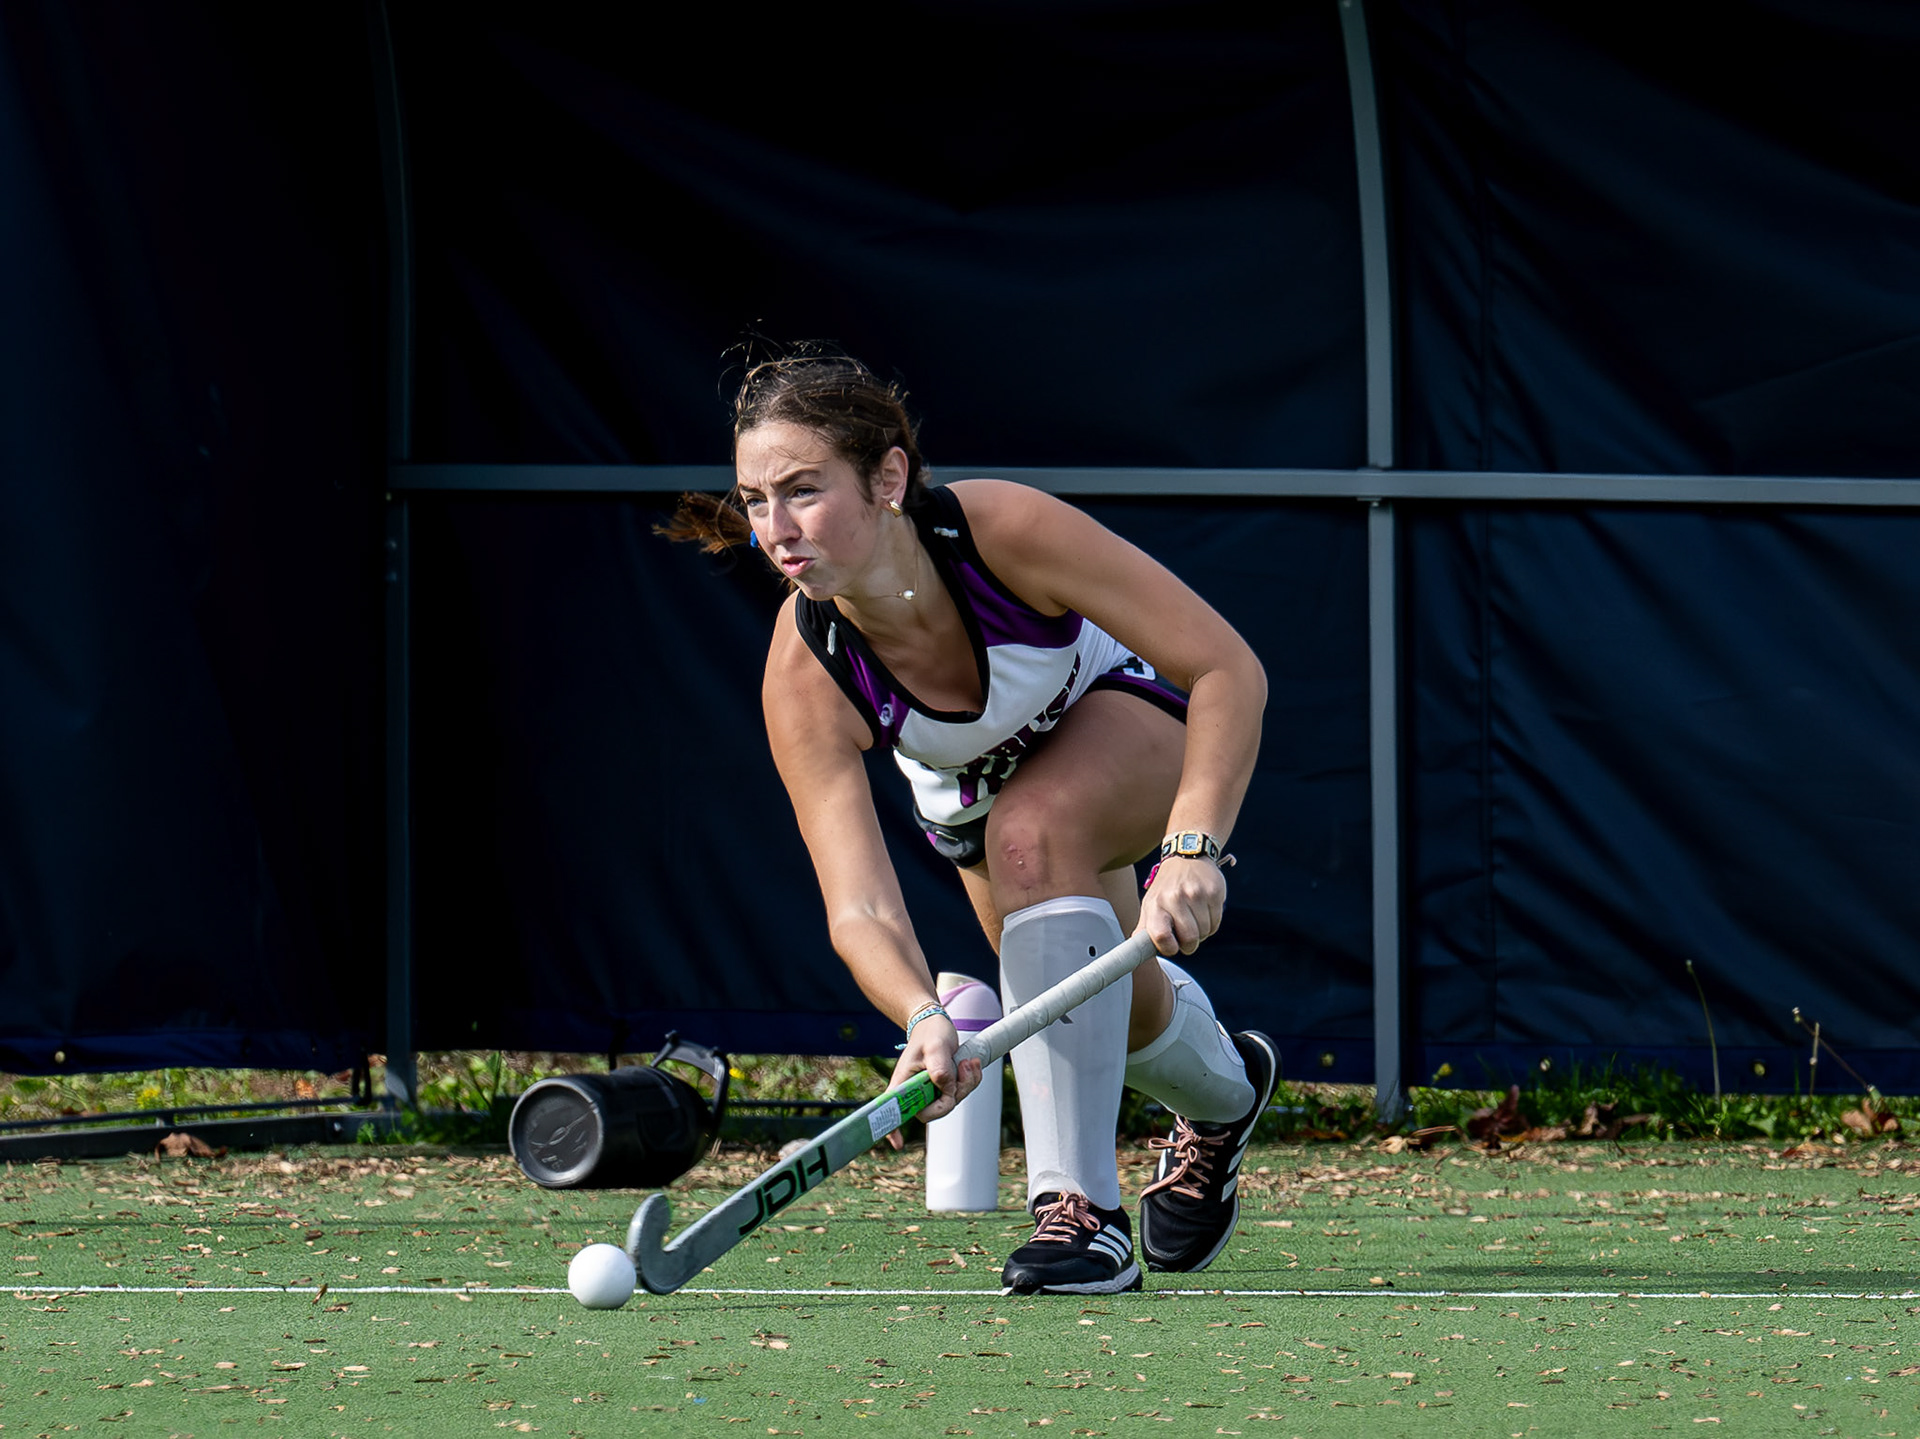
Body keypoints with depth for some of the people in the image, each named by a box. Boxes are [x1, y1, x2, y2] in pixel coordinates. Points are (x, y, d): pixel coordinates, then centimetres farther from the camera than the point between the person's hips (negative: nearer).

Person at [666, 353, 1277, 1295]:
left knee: (1031, 827, -34)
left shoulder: (1004, 528, -42)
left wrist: (1193, 847, -51)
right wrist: (925, 1019, -62)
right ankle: (1221, 1093, 51)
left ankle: (1082, 1208, -30)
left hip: (1127, 706, -4)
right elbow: (859, 907, -41)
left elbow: (1229, 670, -37)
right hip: (970, 785, 4)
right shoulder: (804, 680, -35)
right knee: (1112, 1014, 11)